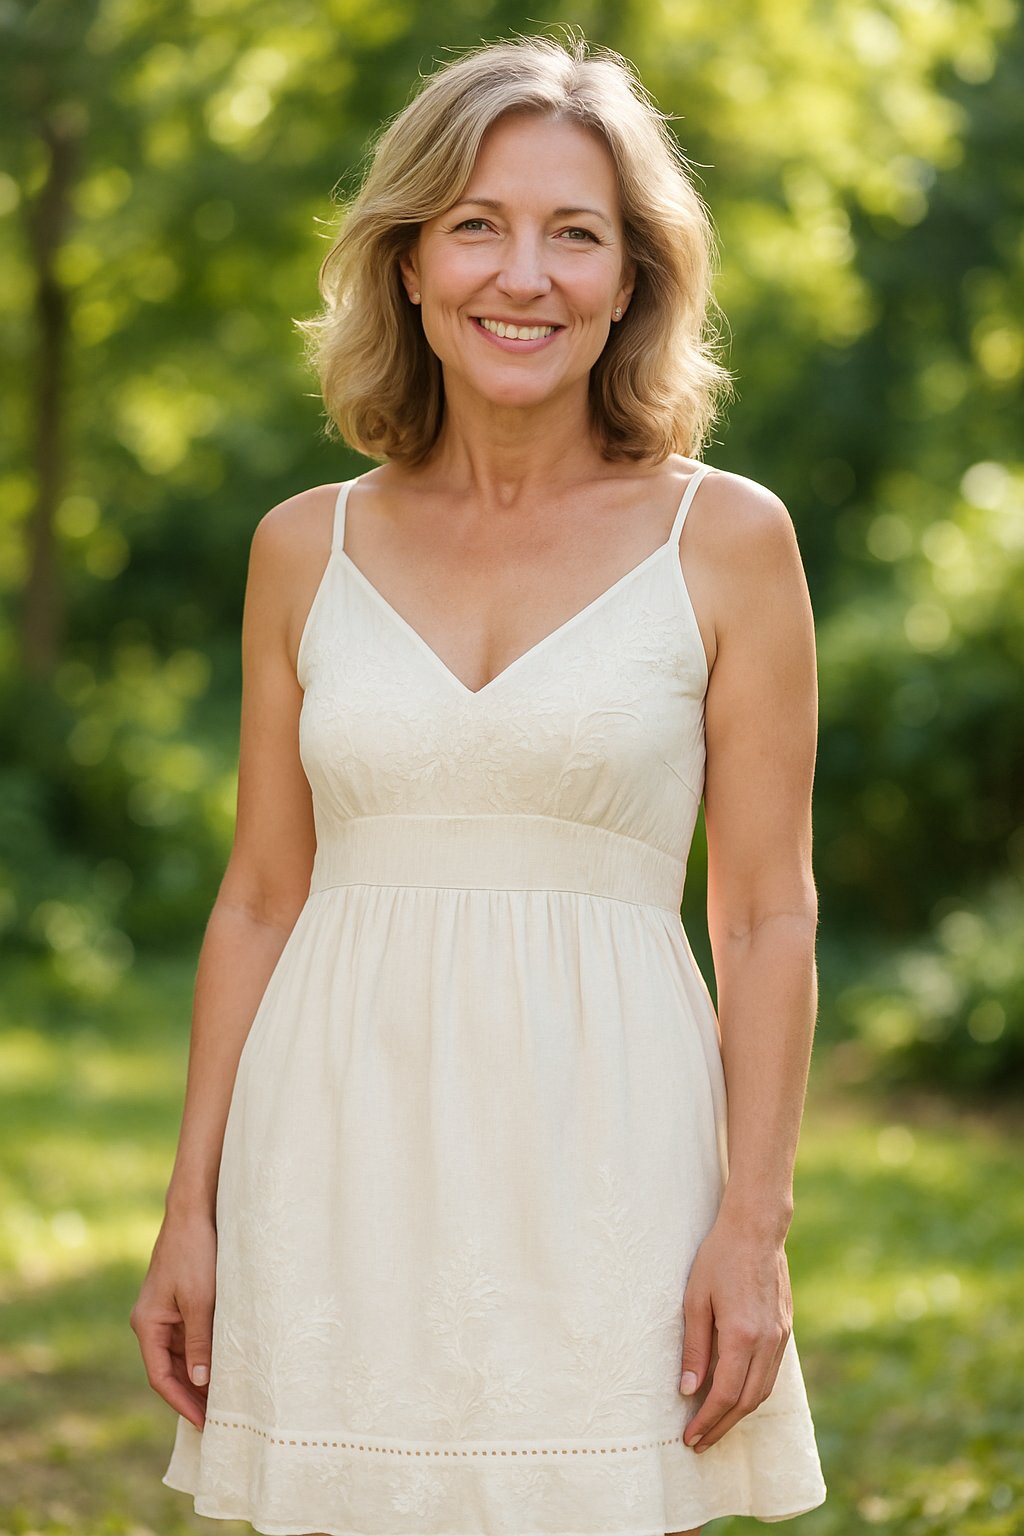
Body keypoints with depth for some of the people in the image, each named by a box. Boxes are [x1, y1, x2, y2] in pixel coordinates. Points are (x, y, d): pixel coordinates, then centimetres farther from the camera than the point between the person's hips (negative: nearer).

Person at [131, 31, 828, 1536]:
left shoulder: (725, 538, 1)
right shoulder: (307, 549, 8)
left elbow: (769, 917, 0)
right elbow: (260, 901, 10)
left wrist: (755, 1225, -8)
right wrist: (191, 1210, 6)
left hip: (598, 1154, -2)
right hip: (345, 1163, 2)